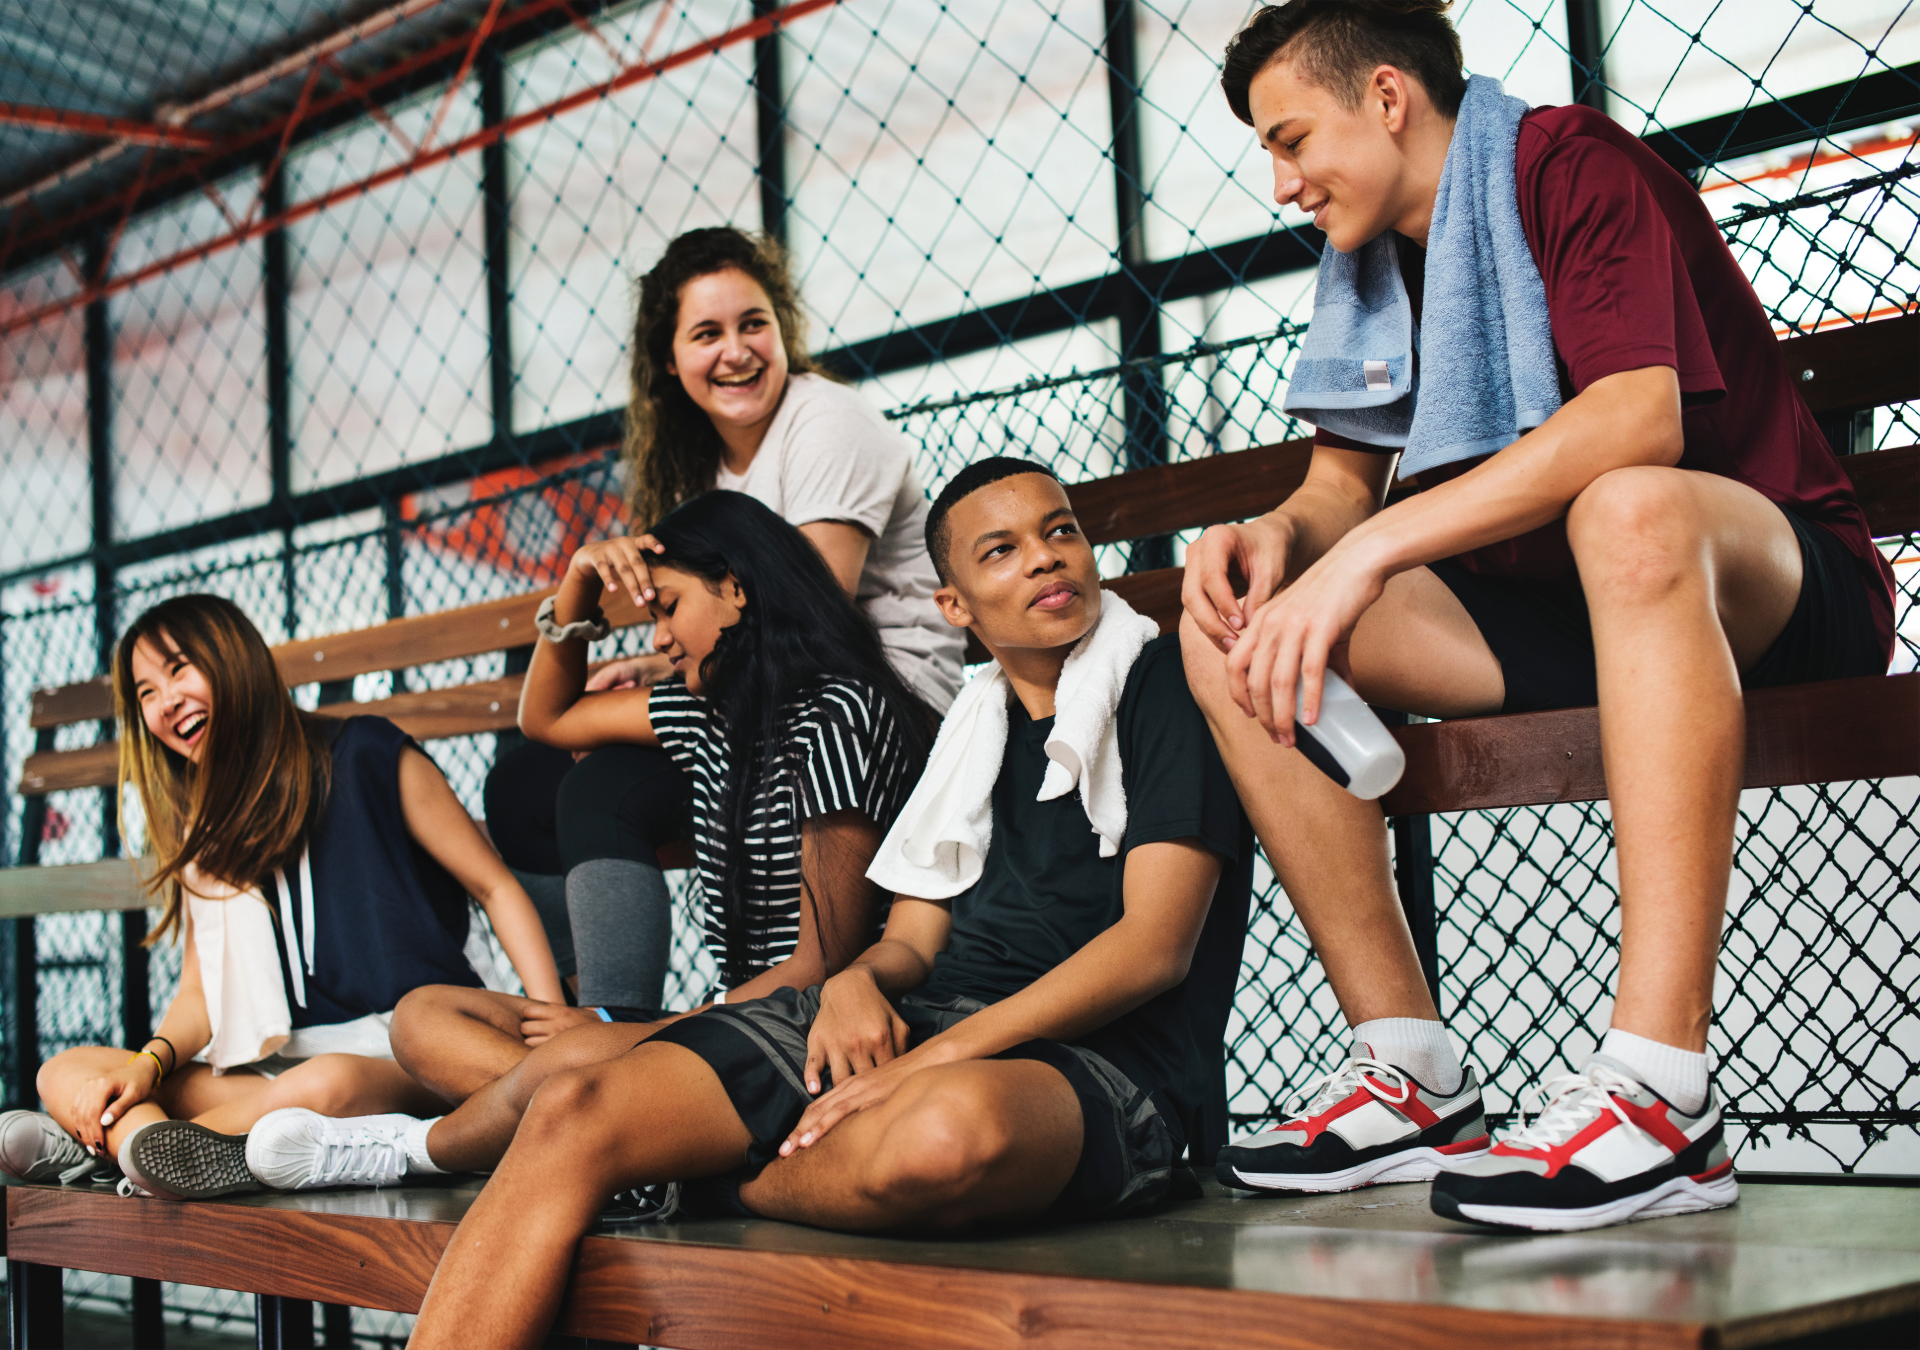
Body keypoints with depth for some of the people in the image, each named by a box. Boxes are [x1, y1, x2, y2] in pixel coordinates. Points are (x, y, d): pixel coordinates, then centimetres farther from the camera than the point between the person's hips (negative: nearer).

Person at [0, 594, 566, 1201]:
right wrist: (149, 1063, -9)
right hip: (282, 1064, 6)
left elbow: (494, 886, 2)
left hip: (412, 1053, -5)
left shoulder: (364, 754, 3)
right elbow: (202, 991, 14)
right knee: (64, 1073, -10)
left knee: (328, 1082, -40)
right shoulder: (206, 831, 19)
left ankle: (101, 1147, -28)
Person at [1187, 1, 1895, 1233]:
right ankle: (1413, 1073, -15)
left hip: (1777, 591, -7)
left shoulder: (1567, 163, -12)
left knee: (1629, 506, -42)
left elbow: (1638, 414, -28)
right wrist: (1275, 537, -13)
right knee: (1235, 630, -10)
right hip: (1559, 619, 7)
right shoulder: (1373, 268, 13)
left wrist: (1371, 549, -33)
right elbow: (1340, 488, 12)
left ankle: (1662, 1096, -46)